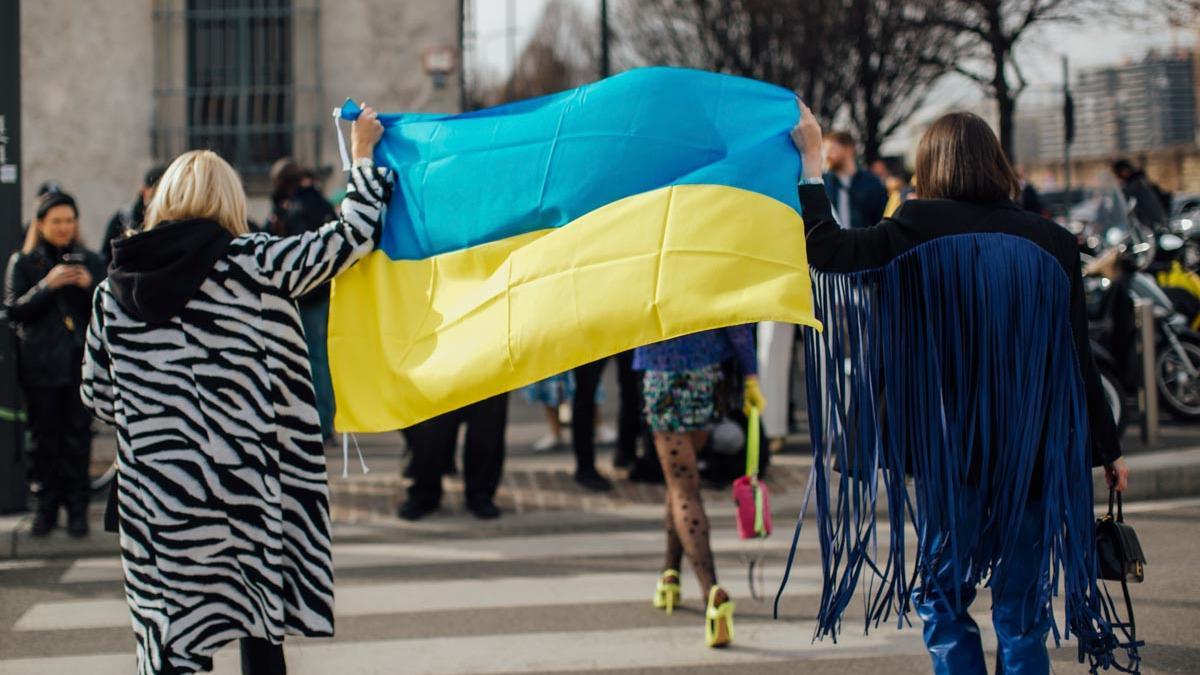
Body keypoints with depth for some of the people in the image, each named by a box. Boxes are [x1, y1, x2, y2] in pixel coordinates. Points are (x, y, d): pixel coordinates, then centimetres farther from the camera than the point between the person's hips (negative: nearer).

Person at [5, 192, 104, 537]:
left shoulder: (90, 262, 9)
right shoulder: (23, 263, 6)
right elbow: (14, 310, -4)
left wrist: (90, 286, -13)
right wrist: (47, 286, -17)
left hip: (81, 362, 0)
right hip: (40, 364, 0)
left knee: (78, 436, 0)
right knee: (45, 437, 3)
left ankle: (77, 507, 8)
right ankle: (47, 505, 13)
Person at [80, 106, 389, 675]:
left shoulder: (113, 290, 3)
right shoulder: (252, 264, -6)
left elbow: (96, 394, 10)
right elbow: (349, 238, -1)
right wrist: (365, 159, 14)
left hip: (156, 494, 2)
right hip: (245, 482, -1)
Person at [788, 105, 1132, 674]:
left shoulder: (922, 226, -7)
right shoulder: (1053, 242, 1)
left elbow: (826, 250, -14)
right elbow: (1079, 359, 3)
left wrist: (811, 158, -2)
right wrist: (1106, 451, 14)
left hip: (951, 451, -2)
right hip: (1036, 455, 2)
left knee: (942, 597, 10)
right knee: (1022, 611, 9)